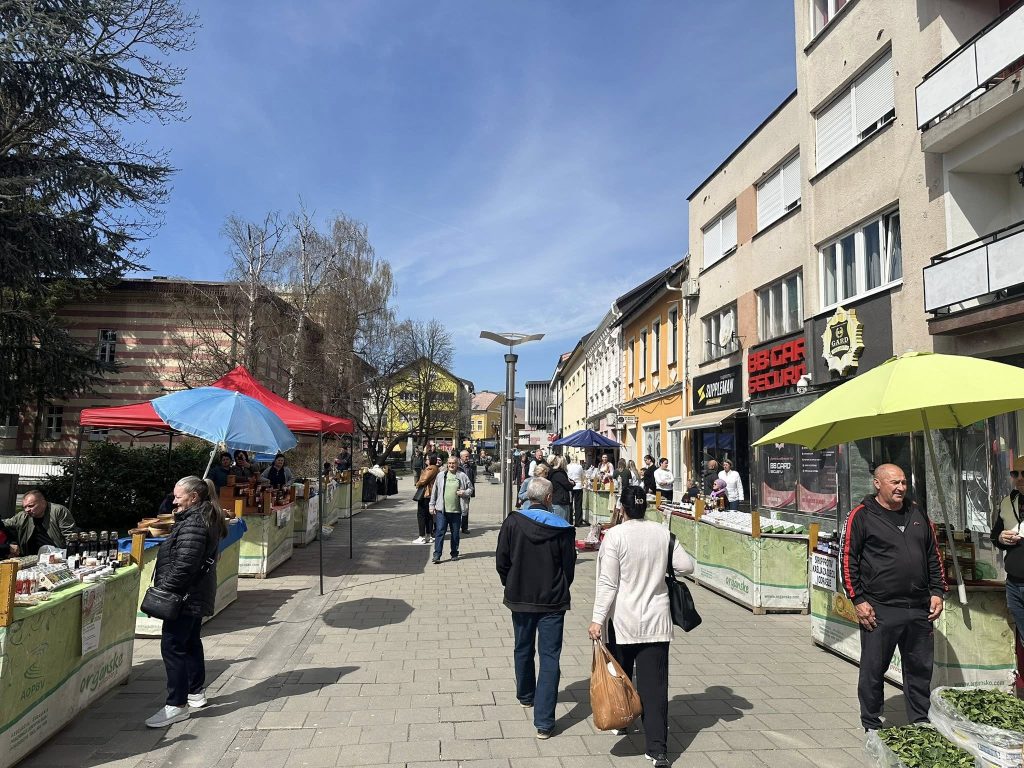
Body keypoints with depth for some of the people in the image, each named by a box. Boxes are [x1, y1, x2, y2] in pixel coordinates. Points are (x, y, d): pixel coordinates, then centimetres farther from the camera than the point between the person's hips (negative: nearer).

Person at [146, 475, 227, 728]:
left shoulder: (193, 523, -21)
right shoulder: (205, 518, 12)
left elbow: (184, 564, -26)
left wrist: (164, 588, -17)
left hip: (186, 595, -11)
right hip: (197, 594, 11)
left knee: (173, 646, -6)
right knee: (191, 641, 20)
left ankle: (177, 705, -1)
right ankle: (196, 693, 32)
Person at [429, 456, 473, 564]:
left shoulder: (462, 476, 2)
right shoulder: (441, 475, 6)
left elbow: (471, 488, 11)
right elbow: (434, 491, 10)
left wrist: (464, 493, -10)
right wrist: (432, 505, 8)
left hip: (456, 510, 0)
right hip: (441, 510, 0)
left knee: (455, 533, 10)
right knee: (439, 531, -5)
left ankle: (454, 554, 23)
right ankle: (437, 555, -2)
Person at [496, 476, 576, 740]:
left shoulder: (512, 522, -11)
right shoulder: (563, 528, -14)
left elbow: (501, 562, -5)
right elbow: (569, 567, -4)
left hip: (520, 598, 2)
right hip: (553, 601, -2)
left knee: (523, 649, 23)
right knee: (549, 658, 3)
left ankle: (526, 695, 44)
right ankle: (544, 721, 1)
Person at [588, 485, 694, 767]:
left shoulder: (615, 535, -13)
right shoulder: (662, 532, -2)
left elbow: (608, 583, -15)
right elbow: (687, 566, 3)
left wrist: (597, 619, -11)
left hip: (622, 622, -2)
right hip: (656, 621, 3)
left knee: (619, 674, 19)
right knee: (654, 682, 4)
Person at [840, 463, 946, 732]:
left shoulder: (917, 514, 12)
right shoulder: (861, 516, -5)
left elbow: (934, 556, 19)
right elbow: (847, 559, -6)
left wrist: (937, 592, 10)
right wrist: (858, 600, -10)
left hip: (919, 609, 5)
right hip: (879, 611, -5)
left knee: (920, 669, 14)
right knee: (873, 670, 5)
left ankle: (920, 724, 31)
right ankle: (872, 727, 20)